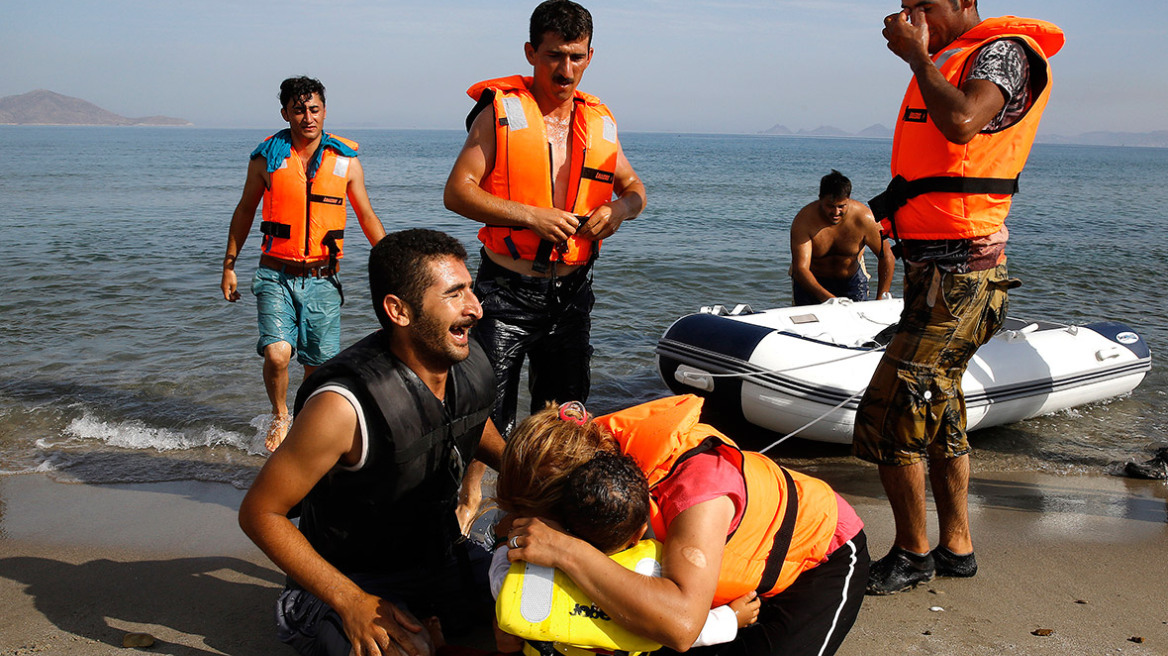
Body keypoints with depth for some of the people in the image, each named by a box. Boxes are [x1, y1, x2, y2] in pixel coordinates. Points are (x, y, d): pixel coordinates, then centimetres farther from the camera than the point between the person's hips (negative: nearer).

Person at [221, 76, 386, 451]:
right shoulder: (267, 157, 1)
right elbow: (245, 211, 12)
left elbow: (367, 216, 10)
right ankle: (279, 417, 10)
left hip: (323, 278, 1)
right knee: (277, 353, -17)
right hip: (277, 275, -1)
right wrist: (229, 266, 12)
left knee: (319, 364, 5)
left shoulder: (345, 159, 2)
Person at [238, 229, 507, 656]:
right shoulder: (343, 407, -30)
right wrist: (352, 603, -26)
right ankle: (306, 616, 0)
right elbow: (259, 513, -21)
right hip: (356, 579, -6)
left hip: (442, 557, 6)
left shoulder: (472, 366, -9)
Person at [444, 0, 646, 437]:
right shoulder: (502, 110, -6)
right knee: (487, 423, -4)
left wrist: (620, 209, -5)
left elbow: (633, 186, 19)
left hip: (572, 292, 5)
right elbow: (457, 192, -11)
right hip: (506, 291, -4)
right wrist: (531, 216, -20)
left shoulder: (599, 122, 8)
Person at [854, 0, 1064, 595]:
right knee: (938, 413, 15)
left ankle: (912, 554, 7)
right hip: (930, 266, 10)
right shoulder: (944, 63, 19)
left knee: (888, 414, -9)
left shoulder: (1006, 51, -7)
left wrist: (917, 54, -14)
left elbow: (962, 123, -28)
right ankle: (956, 547, 27)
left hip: (959, 271, -10)